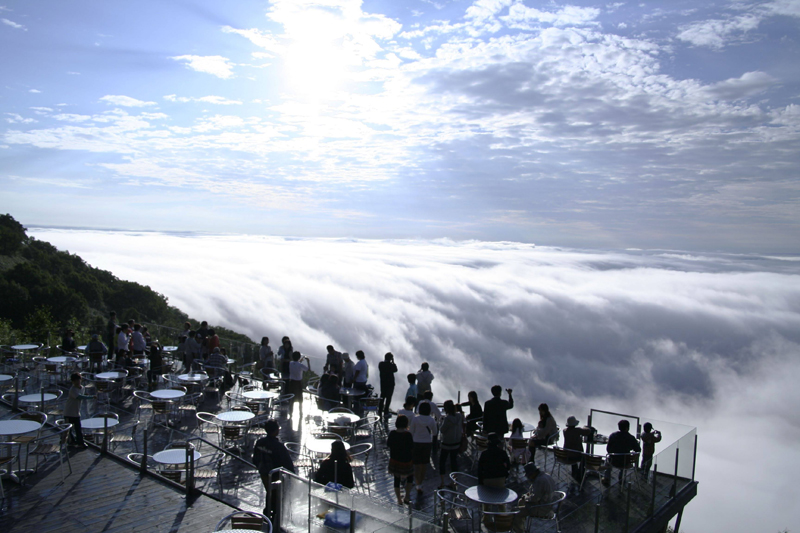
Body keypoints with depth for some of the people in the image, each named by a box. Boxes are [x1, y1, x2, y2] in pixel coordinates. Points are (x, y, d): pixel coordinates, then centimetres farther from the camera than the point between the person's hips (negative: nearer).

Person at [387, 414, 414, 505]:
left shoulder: (392, 433, -9)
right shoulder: (407, 435, -21)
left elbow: (388, 445, 2)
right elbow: (411, 447, -12)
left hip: (394, 459, 3)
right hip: (406, 460, -3)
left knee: (396, 480, 15)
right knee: (410, 477, 21)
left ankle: (399, 500, 22)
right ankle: (407, 497, 22)